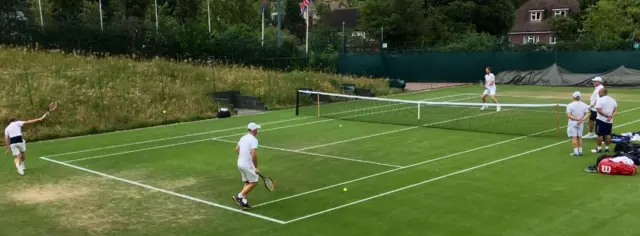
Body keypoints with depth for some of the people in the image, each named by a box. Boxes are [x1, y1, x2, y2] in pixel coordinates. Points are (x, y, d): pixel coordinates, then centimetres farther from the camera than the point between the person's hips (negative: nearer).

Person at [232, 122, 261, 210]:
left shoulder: (243, 138, 9)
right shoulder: (253, 140, -17)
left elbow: (237, 149, 21)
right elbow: (254, 154, -25)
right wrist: (256, 167, -18)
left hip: (240, 163, 8)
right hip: (248, 165, -8)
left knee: (247, 182, 16)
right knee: (254, 182, 3)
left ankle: (244, 202, 12)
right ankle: (239, 196, -4)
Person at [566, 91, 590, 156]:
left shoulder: (570, 105, -10)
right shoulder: (584, 105, 1)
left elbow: (569, 115, -17)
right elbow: (587, 114, -4)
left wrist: (576, 119, -18)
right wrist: (582, 120, -14)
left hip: (573, 123, -4)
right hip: (581, 124, 4)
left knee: (574, 137, -2)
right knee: (579, 137, 14)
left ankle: (576, 152, -5)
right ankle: (580, 151, 16)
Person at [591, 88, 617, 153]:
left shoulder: (600, 100, -13)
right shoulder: (613, 100, 9)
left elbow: (599, 110, -21)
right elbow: (615, 110, 5)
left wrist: (606, 116, -16)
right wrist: (611, 116, -8)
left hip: (601, 120, -6)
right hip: (610, 121, 6)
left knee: (600, 134, 0)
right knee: (608, 134, 13)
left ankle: (599, 148, 4)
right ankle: (607, 148, 19)